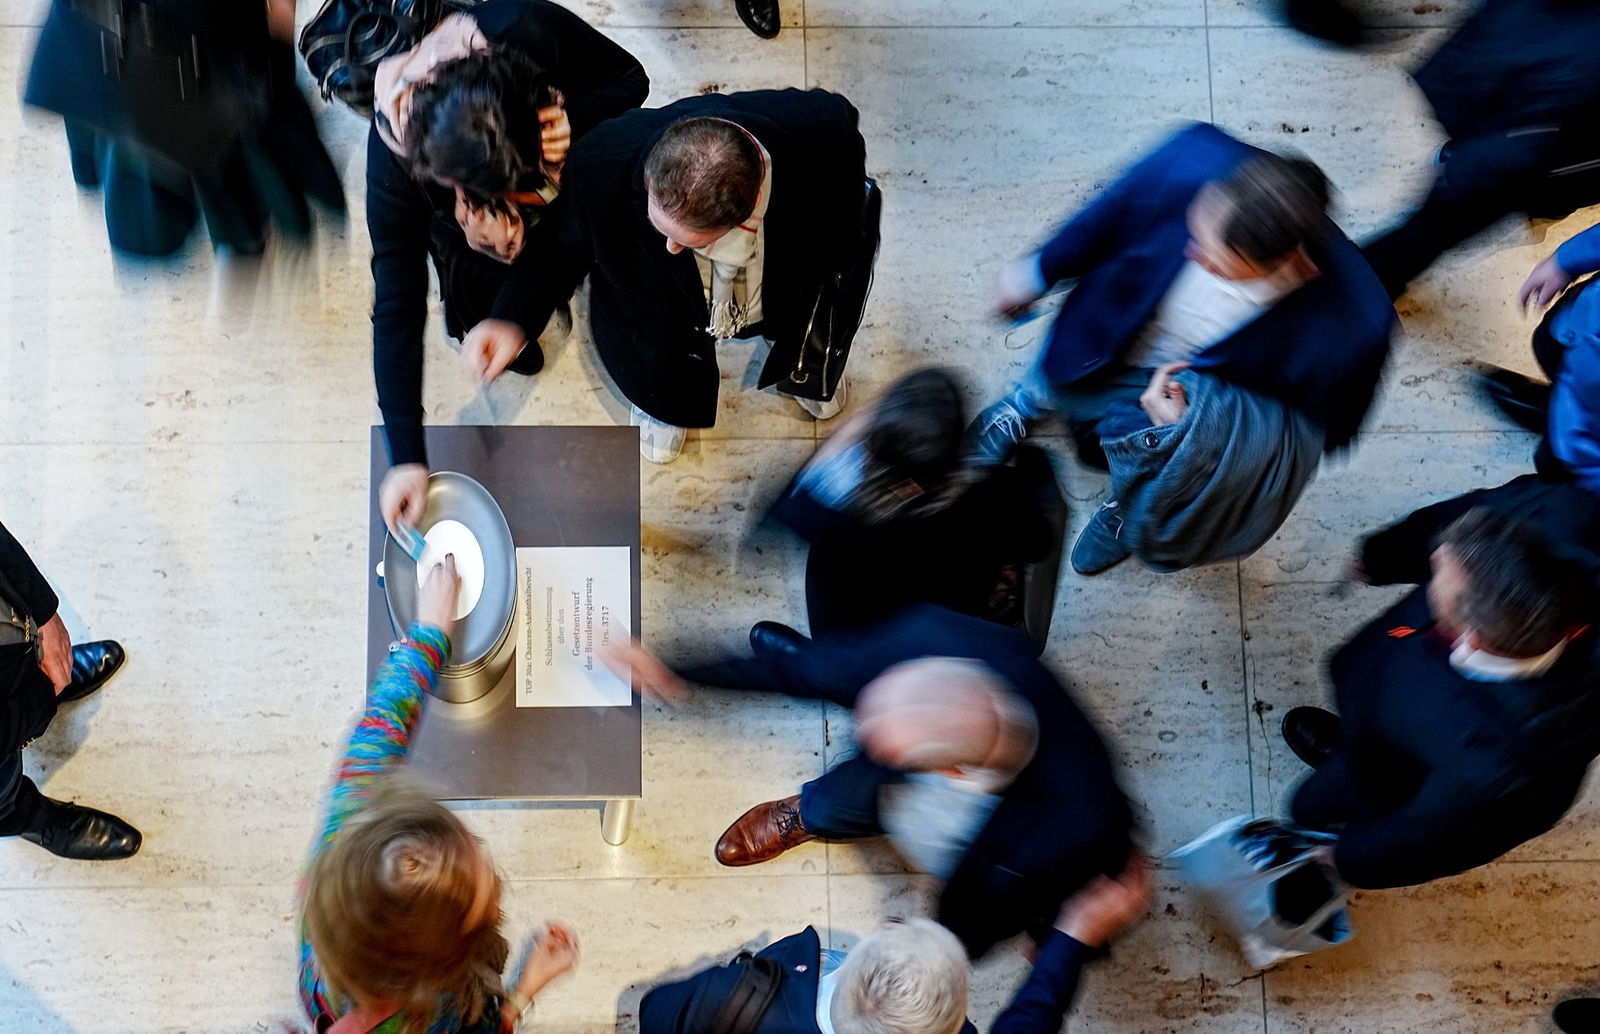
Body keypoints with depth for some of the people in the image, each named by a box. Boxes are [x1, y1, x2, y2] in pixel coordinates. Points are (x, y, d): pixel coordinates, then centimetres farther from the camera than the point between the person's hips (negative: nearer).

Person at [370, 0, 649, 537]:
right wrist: (407, 457, -38)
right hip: (461, 218, -1)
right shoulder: (393, 155, -43)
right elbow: (396, 302, -36)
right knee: (519, 354, -1)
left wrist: (574, 117, -46)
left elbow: (631, 79, -23)